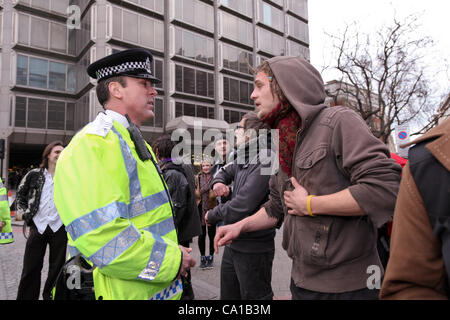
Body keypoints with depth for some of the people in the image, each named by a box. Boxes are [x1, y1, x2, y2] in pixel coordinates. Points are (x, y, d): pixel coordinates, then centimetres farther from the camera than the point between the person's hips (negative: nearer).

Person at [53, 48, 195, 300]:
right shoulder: (92, 145, -19)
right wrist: (173, 260, -18)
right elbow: (100, 237, -28)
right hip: (125, 291, -8)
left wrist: (176, 253, 6)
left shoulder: (136, 144, 12)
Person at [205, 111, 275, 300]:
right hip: (233, 245, 9)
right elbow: (225, 171, 25)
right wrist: (218, 182, 0)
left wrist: (212, 216, -10)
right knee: (227, 295, 23)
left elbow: (239, 208, -29)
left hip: (253, 249, -9)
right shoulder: (243, 159, 6)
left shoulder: (264, 163, -24)